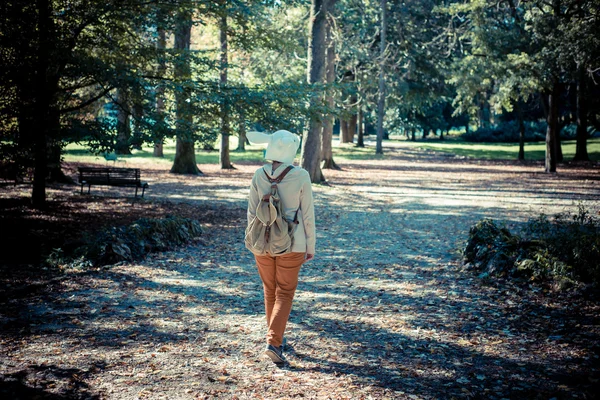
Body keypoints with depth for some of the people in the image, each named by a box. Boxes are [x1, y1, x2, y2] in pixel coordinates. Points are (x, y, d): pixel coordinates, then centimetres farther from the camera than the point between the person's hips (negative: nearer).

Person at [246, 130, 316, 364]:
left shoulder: (259, 175, -5)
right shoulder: (301, 177, -12)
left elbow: (252, 212, 1)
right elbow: (308, 215, -7)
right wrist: (310, 246, 3)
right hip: (291, 244, -3)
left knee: (270, 291, 18)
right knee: (284, 293, 6)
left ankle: (276, 338, 31)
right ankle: (273, 342, -6)